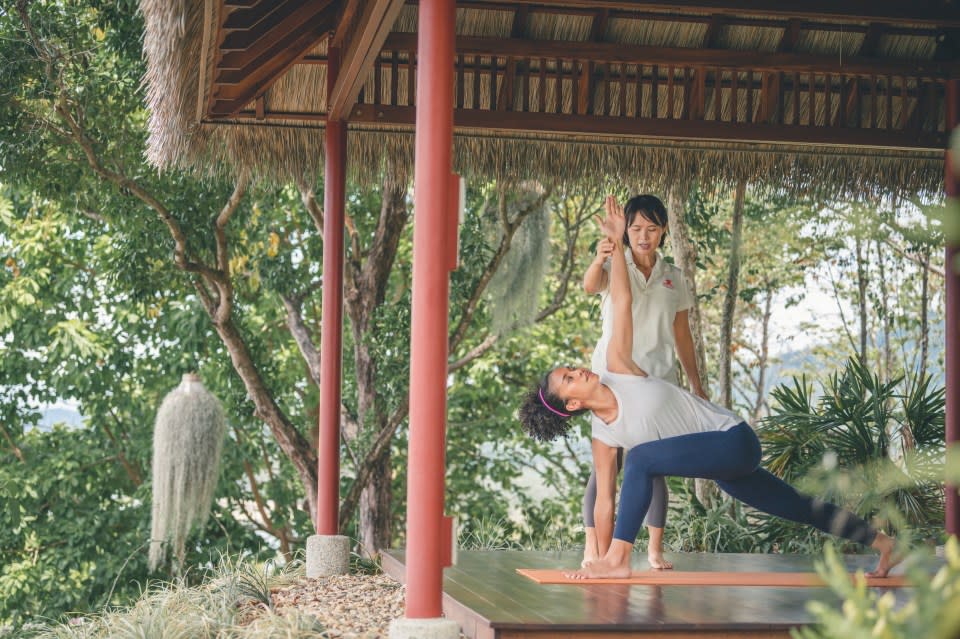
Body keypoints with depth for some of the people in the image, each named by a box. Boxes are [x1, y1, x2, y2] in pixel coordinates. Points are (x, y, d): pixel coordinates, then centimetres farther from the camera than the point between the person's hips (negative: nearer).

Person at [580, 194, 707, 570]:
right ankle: (594, 549, -6)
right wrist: (599, 260, -46)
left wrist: (696, 384, 13)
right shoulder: (615, 268, 1)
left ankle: (655, 548, 9)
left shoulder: (673, 278, 11)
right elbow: (590, 286, -24)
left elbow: (682, 336, 16)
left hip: (659, 380, 3)